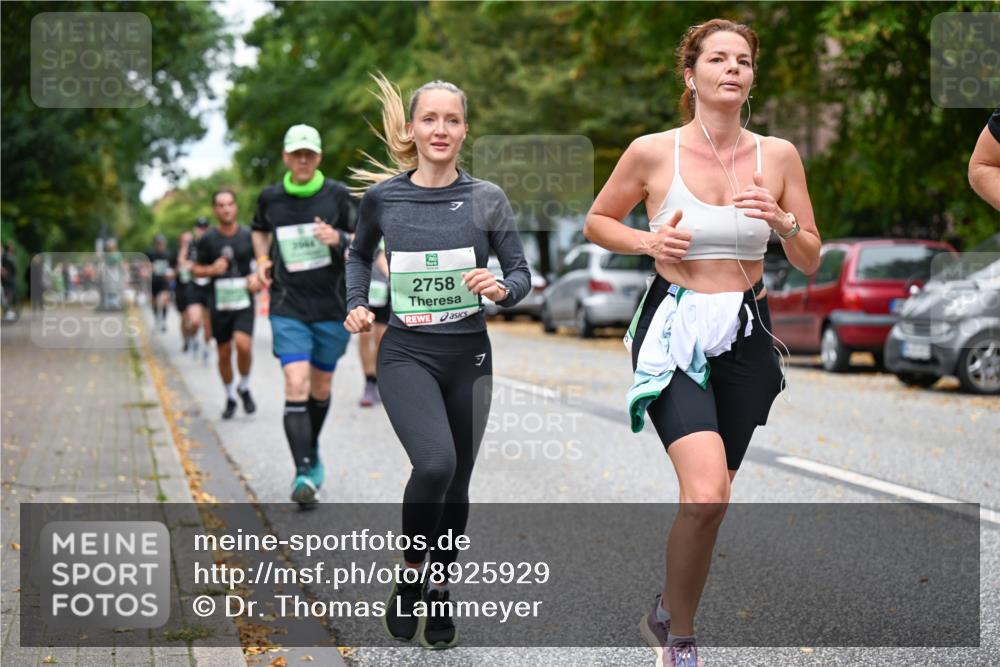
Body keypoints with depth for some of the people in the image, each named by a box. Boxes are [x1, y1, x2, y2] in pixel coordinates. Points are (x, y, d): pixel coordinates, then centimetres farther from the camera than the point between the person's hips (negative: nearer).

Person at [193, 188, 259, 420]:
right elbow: (196, 269, 8)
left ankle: (244, 388, 4)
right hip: (219, 303, 1)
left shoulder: (249, 236, 0)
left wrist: (258, 277, -9)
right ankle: (230, 398, 26)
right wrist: (212, 269, -12)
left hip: (244, 302, -1)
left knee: (243, 344, -21)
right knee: (224, 353, 6)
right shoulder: (208, 239, 1)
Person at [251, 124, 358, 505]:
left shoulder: (337, 195, -2)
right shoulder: (270, 198, 3)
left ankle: (312, 453, 39)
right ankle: (303, 474, -16)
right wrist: (262, 260, 6)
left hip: (332, 308, 1)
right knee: (296, 386, -16)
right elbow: (260, 230, 24)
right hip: (288, 309, -1)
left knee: (320, 388, 13)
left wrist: (339, 239, -20)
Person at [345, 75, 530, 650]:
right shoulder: (383, 196, -1)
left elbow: (522, 273, 3)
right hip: (408, 354, -2)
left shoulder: (487, 198, -1)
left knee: (457, 483, 10)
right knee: (435, 463, -24)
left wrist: (503, 288, -19)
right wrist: (358, 305, 3)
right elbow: (360, 255, 19)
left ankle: (440, 590, 31)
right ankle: (409, 575, 0)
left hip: (469, 355, 2)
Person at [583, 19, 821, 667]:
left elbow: (811, 261, 8)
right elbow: (596, 222, 11)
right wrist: (648, 241, -8)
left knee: (709, 500, 11)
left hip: (747, 335, 4)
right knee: (707, 495, -21)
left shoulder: (778, 155, 3)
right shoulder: (652, 152, -4)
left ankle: (668, 612, 37)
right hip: (675, 330, -3)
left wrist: (782, 221, -12)